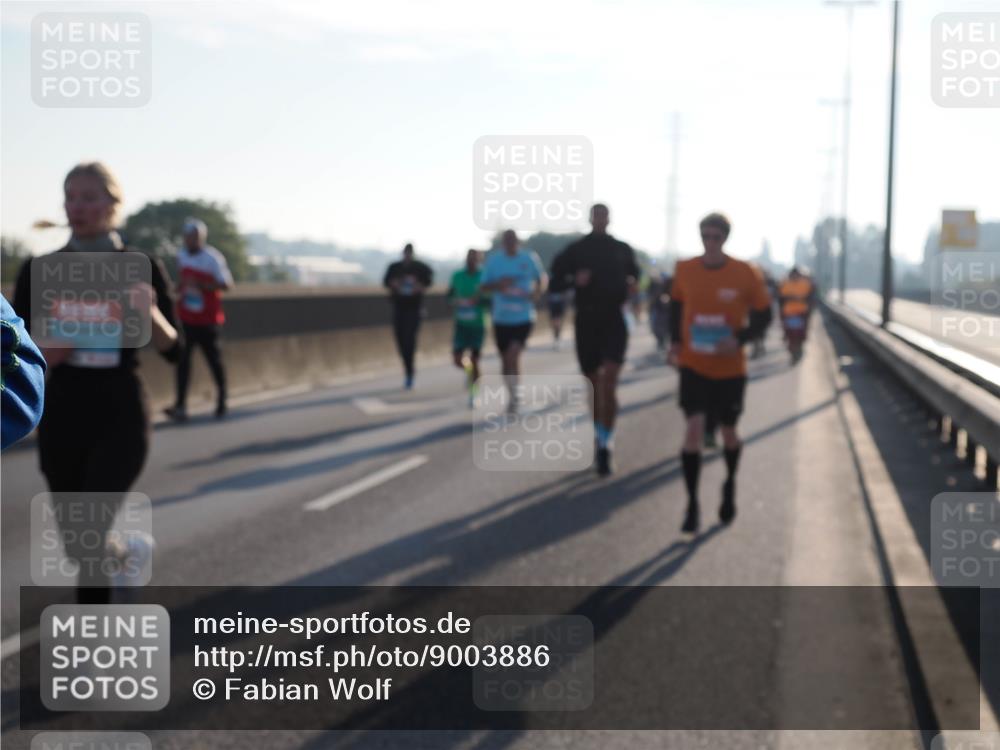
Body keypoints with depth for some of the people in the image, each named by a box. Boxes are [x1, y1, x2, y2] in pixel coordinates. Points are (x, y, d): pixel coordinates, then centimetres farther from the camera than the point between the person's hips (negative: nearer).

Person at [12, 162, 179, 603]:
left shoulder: (142, 268, -3)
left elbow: (172, 350, -4)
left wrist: (151, 315, -24)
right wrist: (39, 350, -18)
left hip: (121, 413, -3)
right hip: (63, 412, 3)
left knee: (91, 540, -15)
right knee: (77, 544, 14)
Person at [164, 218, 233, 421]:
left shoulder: (213, 258, -13)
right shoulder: (181, 255, 7)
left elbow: (226, 284, -15)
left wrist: (200, 285, -25)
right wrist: (180, 288, 5)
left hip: (207, 320, -5)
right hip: (185, 318, 5)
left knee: (213, 359, 7)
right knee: (182, 359, -5)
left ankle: (221, 399, 26)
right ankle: (180, 406, -8)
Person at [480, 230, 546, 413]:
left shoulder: (529, 258, -2)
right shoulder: (493, 260, 1)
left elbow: (542, 278, 11)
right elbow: (483, 286, 5)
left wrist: (537, 291, -10)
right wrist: (497, 285, -16)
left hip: (524, 317, -3)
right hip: (501, 318, 3)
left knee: (513, 355, -19)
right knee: (505, 359, 10)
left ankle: (514, 395, -6)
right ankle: (512, 395, 28)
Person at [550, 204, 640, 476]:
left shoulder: (622, 250, 8)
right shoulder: (575, 250, 5)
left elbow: (635, 274, 20)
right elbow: (555, 280, 5)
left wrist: (631, 283, -3)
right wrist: (574, 280, -14)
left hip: (614, 319, -1)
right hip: (586, 320, 1)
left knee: (609, 382, -14)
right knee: (593, 383, 10)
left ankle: (605, 444, -13)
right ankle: (600, 433, 30)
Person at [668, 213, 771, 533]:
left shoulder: (745, 274, -11)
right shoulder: (684, 270, -5)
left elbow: (761, 317, -4)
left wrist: (739, 340, -20)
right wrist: (675, 342, -1)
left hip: (730, 367, 0)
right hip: (693, 365, 0)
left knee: (728, 431, 13)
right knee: (693, 428, -13)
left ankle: (730, 485, 43)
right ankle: (692, 504, -5)